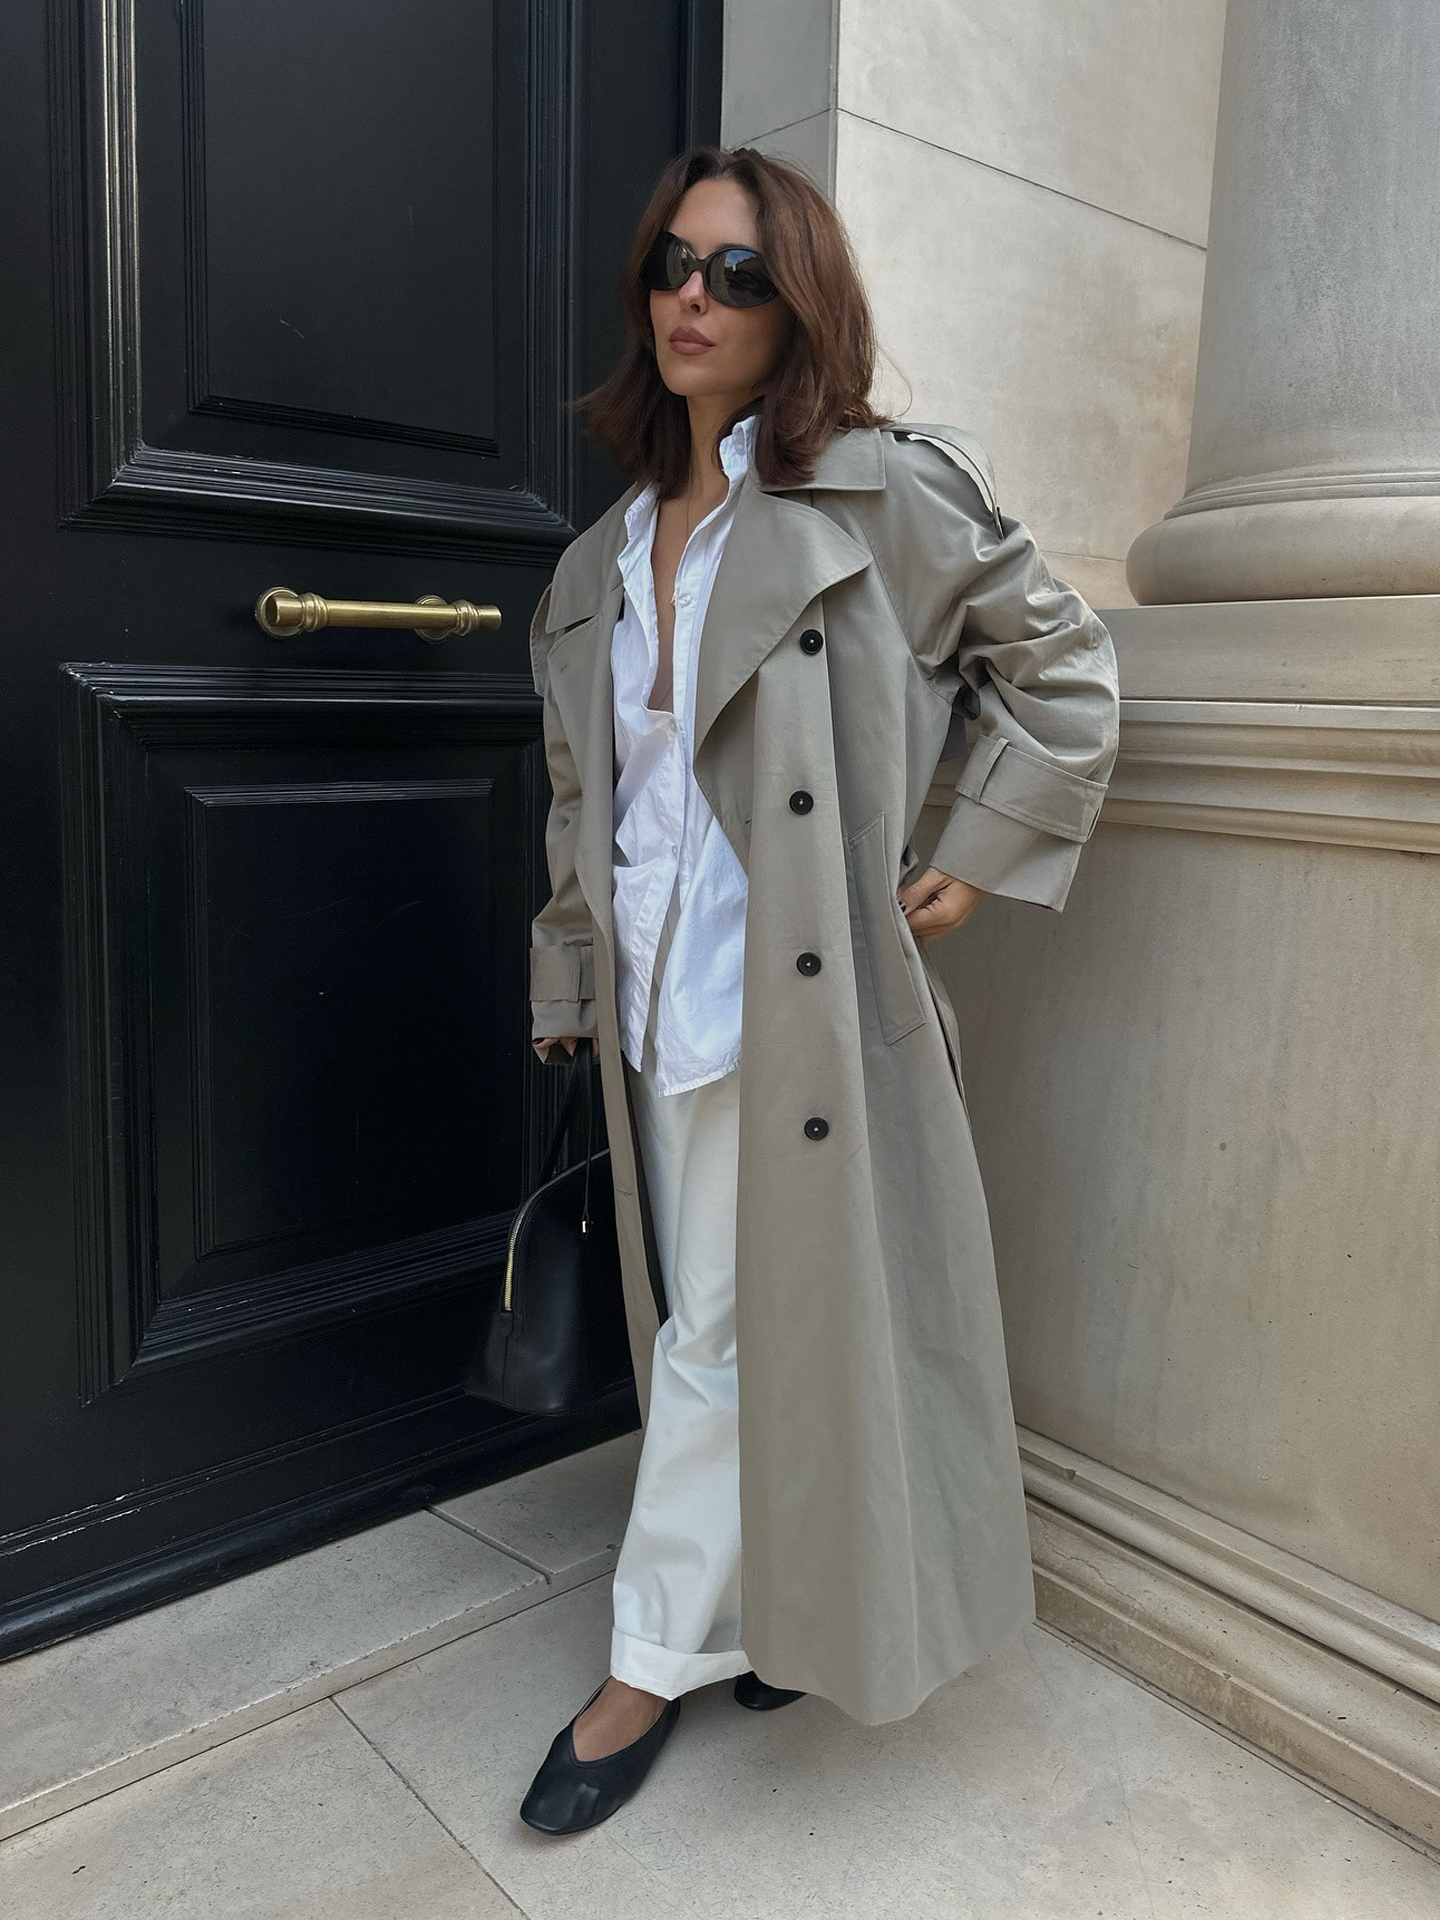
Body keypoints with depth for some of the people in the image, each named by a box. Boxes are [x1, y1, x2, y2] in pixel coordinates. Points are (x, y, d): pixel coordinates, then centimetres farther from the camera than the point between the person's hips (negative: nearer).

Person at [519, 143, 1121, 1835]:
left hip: (797, 996, -6)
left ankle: (657, 1660, 21)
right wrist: (570, 983, 17)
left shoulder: (880, 492, -4)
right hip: (662, 993, 7)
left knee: (727, 1332, 1)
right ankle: (790, 1606, 38)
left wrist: (977, 855, -5)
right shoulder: (605, 556, 14)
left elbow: (1062, 663, 0)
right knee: (709, 1321, 16)